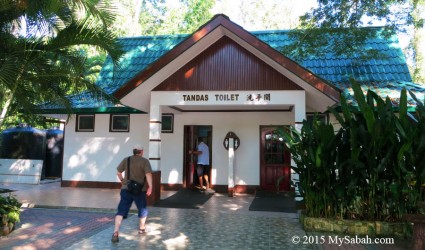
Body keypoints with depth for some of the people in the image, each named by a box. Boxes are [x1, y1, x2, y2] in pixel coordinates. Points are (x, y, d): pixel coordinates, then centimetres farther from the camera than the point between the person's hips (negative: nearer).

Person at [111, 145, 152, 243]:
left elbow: (118, 172, 10)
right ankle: (142, 228, 33)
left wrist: (122, 180, 27)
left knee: (121, 210, 1)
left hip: (126, 189, 2)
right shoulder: (145, 161, -5)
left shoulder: (126, 160, 6)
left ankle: (116, 232, -14)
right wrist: (150, 186, -18)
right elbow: (148, 174, -17)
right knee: (142, 209, 19)